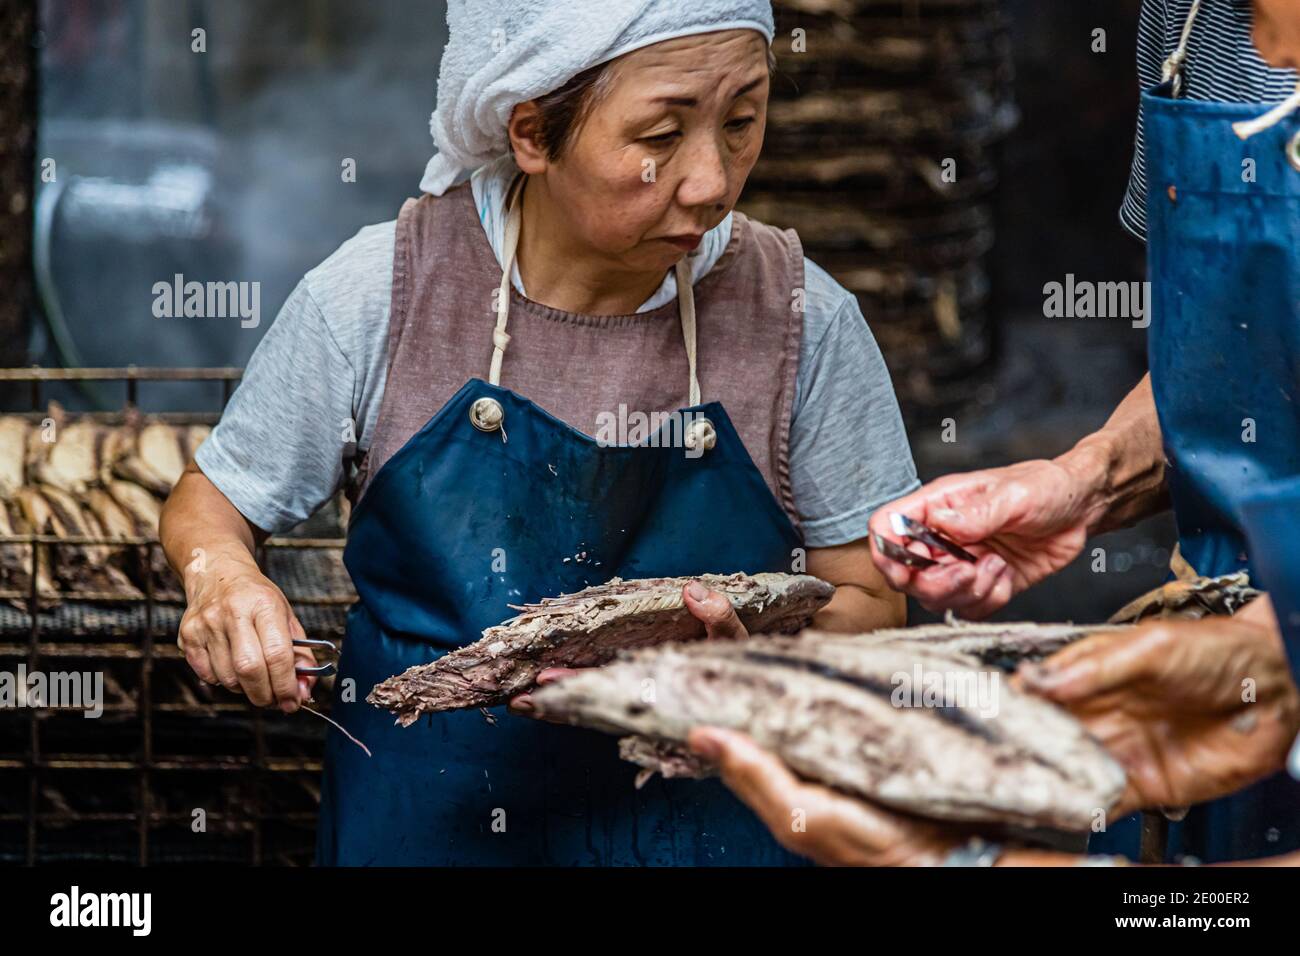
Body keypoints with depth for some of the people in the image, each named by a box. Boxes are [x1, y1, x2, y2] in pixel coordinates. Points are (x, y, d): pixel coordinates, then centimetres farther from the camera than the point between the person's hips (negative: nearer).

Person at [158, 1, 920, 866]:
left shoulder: (803, 320, -13)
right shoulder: (374, 297, -14)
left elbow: (869, 601, -5)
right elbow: (209, 504, 0)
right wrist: (223, 575, -23)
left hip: (704, 825, 0)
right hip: (423, 820, 0)